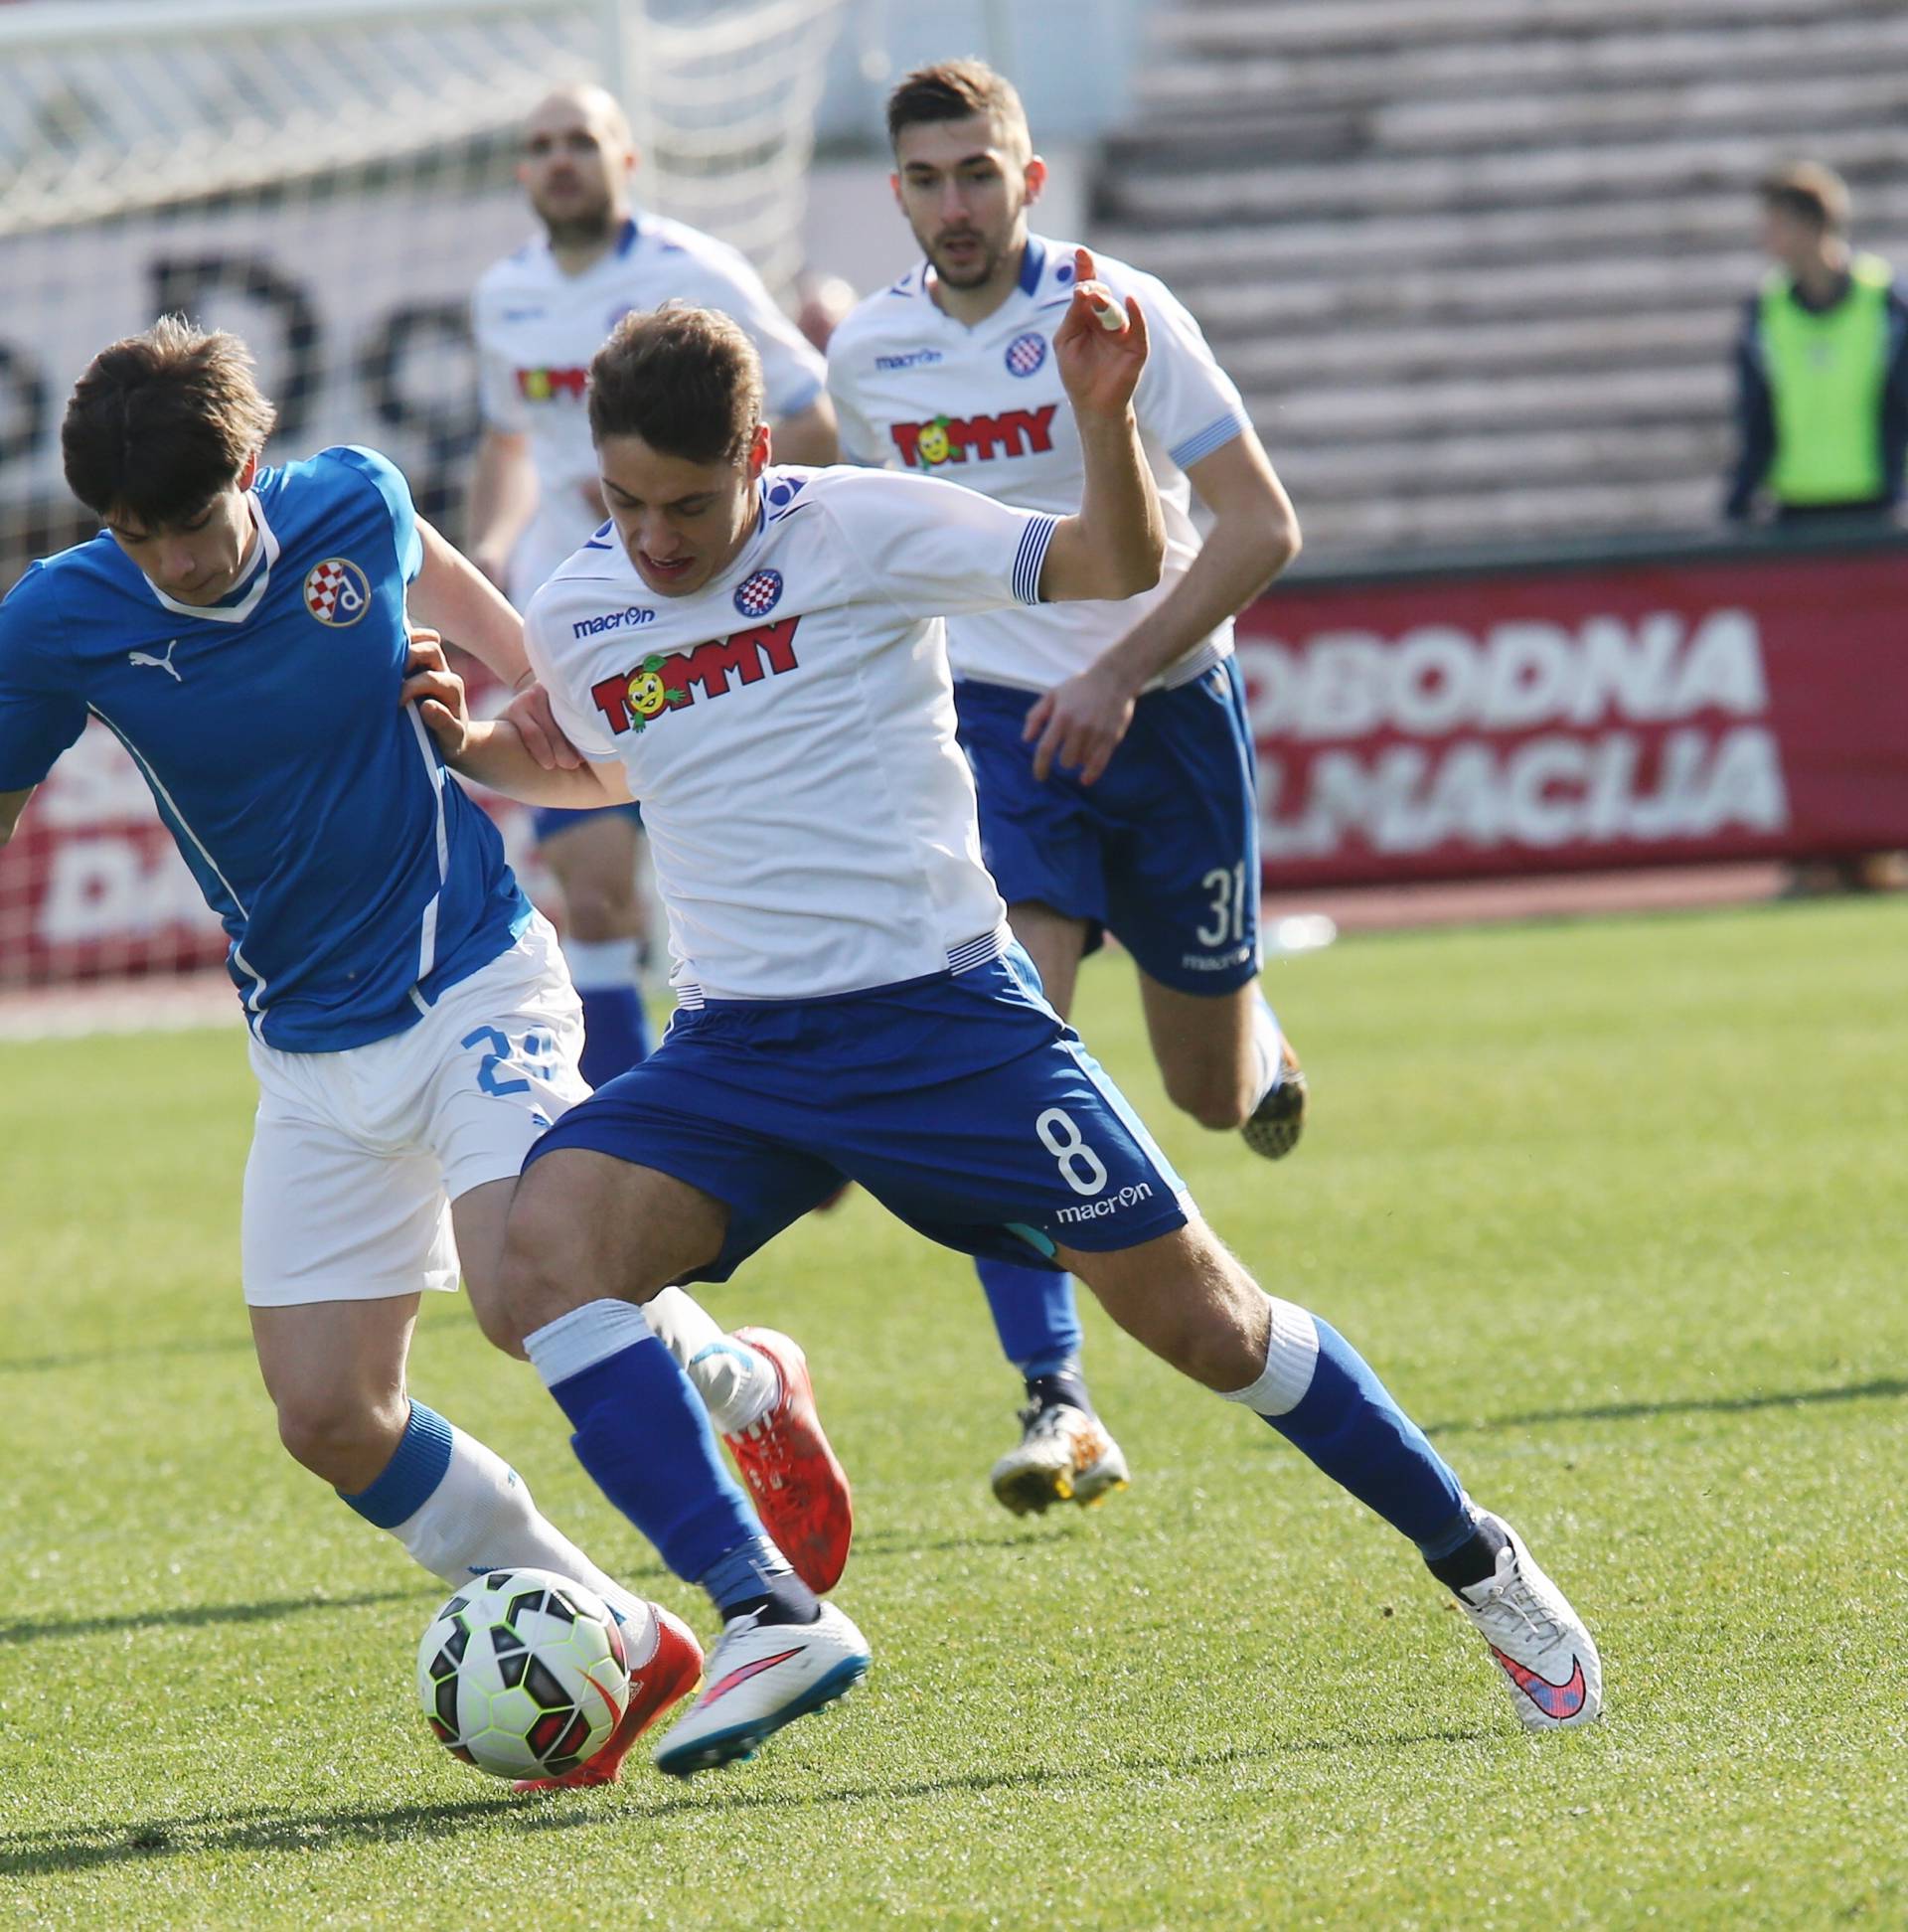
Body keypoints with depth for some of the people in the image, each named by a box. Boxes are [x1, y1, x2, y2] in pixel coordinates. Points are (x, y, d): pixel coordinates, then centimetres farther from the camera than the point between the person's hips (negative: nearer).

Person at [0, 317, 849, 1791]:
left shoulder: (352, 506, -10)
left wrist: (535, 682, 11)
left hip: (475, 984, -3)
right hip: (311, 1054, 3)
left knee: (530, 1299, -25)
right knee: (330, 1416, -5)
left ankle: (751, 1388, 8)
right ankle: (621, 1644, 10)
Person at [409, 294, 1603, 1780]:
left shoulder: (860, 528, -6)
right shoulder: (574, 621, 7)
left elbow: (1118, 573, -11)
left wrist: (1103, 413, -28)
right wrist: (471, 757, 11)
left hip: (943, 1016, -4)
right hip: (736, 1048, 4)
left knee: (1203, 1322, -2)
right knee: (544, 1249, -24)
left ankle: (1478, 1563, 20)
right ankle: (772, 1619, -29)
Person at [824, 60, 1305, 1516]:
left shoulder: (1115, 313, -12)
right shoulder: (867, 354, 1)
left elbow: (1262, 529, -14)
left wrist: (1123, 670, -22)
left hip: (1166, 711, -2)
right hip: (997, 722, 2)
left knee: (1210, 1094, 8)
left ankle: (1254, 1035, 48)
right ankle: (1057, 1405, -24)